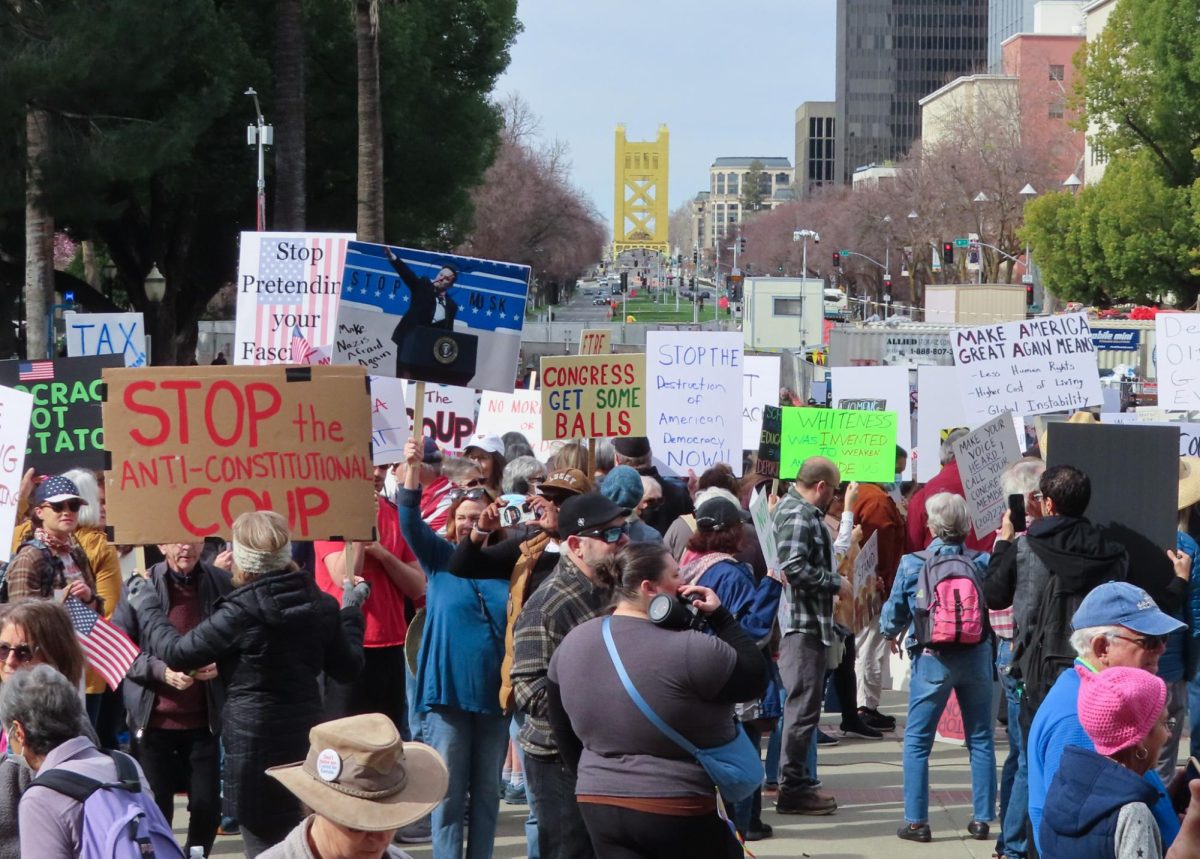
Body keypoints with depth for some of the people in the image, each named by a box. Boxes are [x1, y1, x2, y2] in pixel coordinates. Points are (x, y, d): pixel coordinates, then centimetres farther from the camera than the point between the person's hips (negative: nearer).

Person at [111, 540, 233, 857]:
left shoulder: (222, 584, -2)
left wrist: (221, 665, -13)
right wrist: (161, 670, -20)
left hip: (203, 719, 1)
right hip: (153, 719, -1)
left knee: (208, 805, 3)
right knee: (155, 807, 6)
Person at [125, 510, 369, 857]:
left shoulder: (242, 613, -17)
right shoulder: (321, 605, 1)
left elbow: (177, 653, -10)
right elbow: (348, 668, 10)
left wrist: (147, 606, 6)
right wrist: (351, 611, 23)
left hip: (257, 740, -6)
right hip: (308, 734, 6)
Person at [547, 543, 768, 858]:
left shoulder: (571, 644, 3)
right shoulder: (690, 650, -18)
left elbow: (564, 735, 12)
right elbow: (755, 679, -5)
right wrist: (721, 617, -1)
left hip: (597, 808, 6)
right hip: (678, 812, -6)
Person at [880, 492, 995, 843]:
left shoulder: (912, 564, -8)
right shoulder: (982, 563, -7)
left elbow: (893, 617, -1)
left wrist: (891, 632, 21)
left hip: (932, 659, -2)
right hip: (976, 656, 2)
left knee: (917, 741, 7)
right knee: (980, 739, 13)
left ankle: (916, 821, 5)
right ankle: (982, 819, 15)